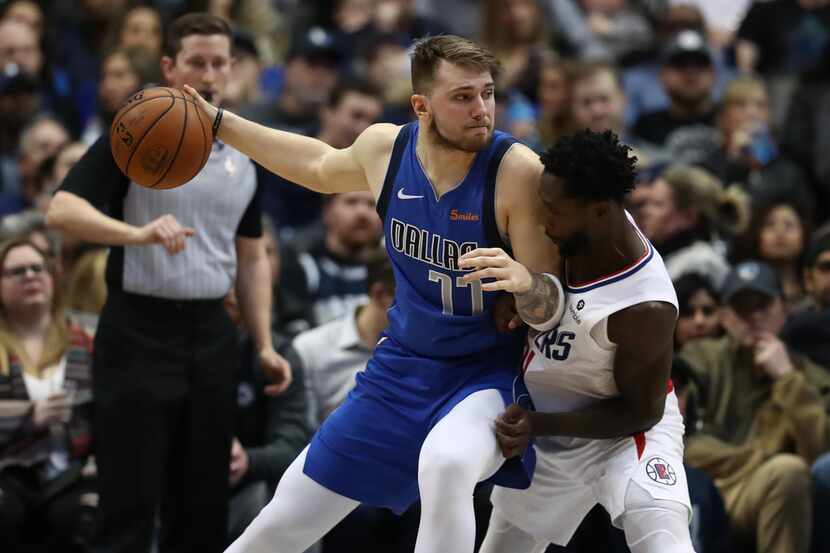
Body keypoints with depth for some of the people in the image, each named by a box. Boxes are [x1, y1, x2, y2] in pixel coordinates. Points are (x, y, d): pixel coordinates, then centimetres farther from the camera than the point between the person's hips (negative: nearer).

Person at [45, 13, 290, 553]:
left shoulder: (244, 158, 13)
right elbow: (63, 209, -16)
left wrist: (265, 345, 11)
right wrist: (139, 233, -32)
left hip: (211, 335, 5)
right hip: (140, 331, -5)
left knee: (203, 503, 6)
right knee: (131, 504, -6)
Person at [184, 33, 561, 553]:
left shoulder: (518, 171, -22)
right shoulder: (386, 147, -6)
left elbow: (552, 310, -20)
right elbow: (323, 167, 19)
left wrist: (526, 287, -44)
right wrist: (219, 123, 20)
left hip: (488, 373, -5)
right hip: (403, 368, 5)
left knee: (447, 464, -41)